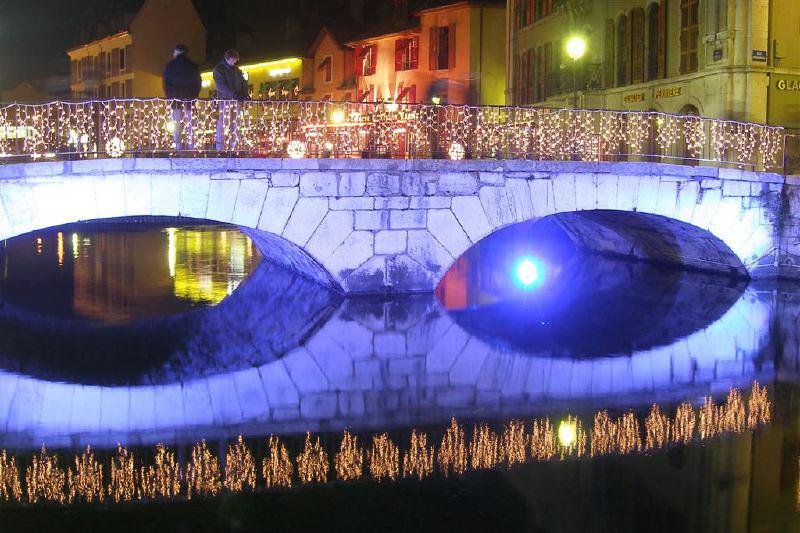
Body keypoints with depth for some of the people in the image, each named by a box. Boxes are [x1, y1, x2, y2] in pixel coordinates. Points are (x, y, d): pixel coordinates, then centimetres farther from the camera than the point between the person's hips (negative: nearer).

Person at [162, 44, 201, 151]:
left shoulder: (170, 65, 1)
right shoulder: (193, 65, 8)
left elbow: (166, 83, 0)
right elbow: (198, 82, 10)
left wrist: (169, 96, 7)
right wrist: (195, 95, 15)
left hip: (175, 98, -2)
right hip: (190, 98, 2)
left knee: (176, 122, -3)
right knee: (190, 121, 2)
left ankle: (178, 144, -11)